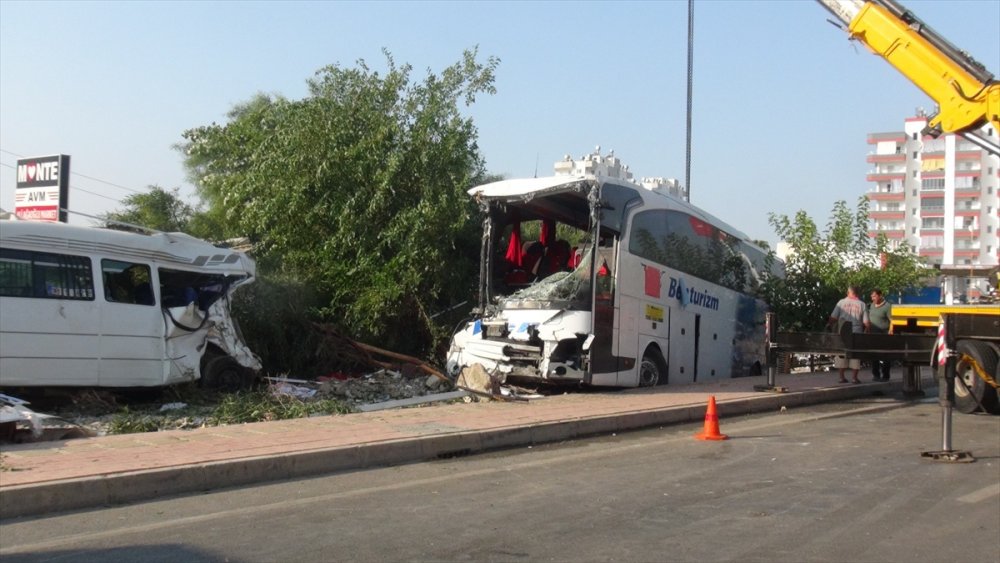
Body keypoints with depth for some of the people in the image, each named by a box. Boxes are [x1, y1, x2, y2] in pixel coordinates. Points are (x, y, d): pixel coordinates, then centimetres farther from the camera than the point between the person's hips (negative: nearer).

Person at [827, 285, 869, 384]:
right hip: (856, 333, 0)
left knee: (842, 354, 8)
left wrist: (829, 325, 13)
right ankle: (855, 377, 8)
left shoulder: (841, 302, -1)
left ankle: (842, 377, 8)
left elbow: (833, 318, -3)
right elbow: (866, 322, -3)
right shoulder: (862, 305, 0)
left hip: (843, 334, 0)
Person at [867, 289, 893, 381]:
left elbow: (892, 321, -13)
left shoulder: (887, 306, -10)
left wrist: (890, 332, -21)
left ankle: (885, 376, 6)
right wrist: (868, 330, 15)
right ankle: (875, 375, 17)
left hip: (883, 335, -7)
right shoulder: (872, 305, 12)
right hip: (873, 335, 7)